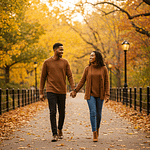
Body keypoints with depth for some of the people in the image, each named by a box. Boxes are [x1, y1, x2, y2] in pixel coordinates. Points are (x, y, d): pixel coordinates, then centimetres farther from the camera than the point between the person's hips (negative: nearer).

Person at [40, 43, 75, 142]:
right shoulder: (47, 62, 2)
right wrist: (41, 93, 3)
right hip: (51, 91, -2)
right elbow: (43, 78, 5)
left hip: (62, 91, 2)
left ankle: (60, 129, 32)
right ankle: (55, 134, -7)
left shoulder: (65, 62, 6)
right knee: (53, 112, -9)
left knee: (62, 112, 10)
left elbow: (70, 76, 4)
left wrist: (73, 89, -9)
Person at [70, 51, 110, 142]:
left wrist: (107, 95, -9)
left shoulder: (103, 69, -1)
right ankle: (95, 135, -12)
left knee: (98, 113, 9)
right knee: (93, 113, -12)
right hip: (90, 94, 0)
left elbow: (106, 82, -1)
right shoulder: (87, 69, 2)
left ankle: (97, 128, 36)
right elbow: (82, 81, 6)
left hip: (100, 95, 0)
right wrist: (75, 91, -1)